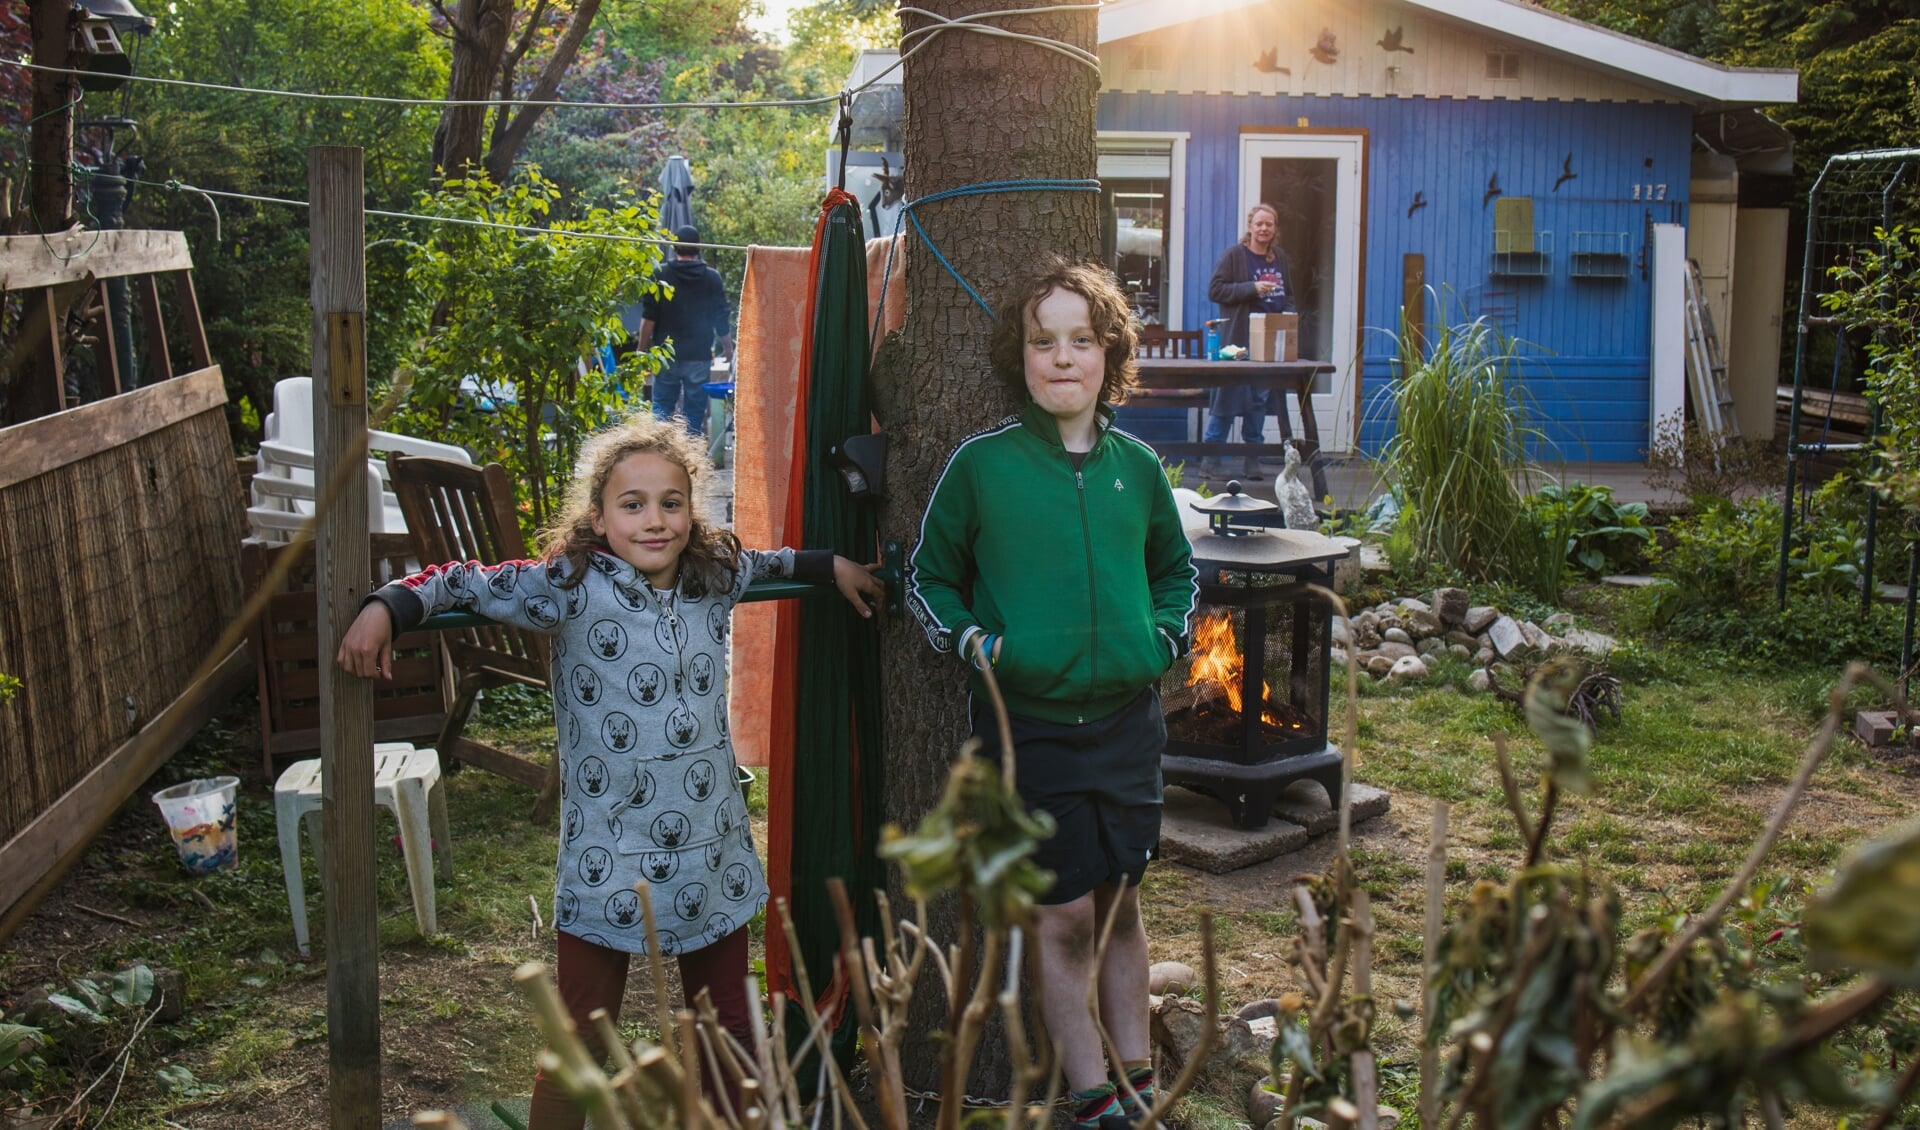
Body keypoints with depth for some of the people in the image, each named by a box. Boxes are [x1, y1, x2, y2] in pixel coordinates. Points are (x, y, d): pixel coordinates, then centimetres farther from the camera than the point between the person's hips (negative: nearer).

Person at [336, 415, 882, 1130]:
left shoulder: (715, 579, 4)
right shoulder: (572, 588, -10)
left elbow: (765, 563, 26)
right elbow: (465, 584, -8)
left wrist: (832, 567, 31)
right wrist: (385, 608, -21)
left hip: (714, 857, 5)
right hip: (607, 866, -4)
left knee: (730, 1034, 18)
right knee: (579, 1051, 3)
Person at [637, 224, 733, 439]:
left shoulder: (660, 275, -2)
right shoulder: (712, 278, 0)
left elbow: (648, 318, -5)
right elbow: (720, 319, 5)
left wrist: (642, 350, 3)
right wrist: (727, 346, 21)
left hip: (666, 355, 0)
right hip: (699, 357, 0)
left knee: (662, 406, 7)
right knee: (694, 411, 4)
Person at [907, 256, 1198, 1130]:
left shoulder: (1135, 464, 4)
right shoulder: (980, 464, -6)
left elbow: (1175, 569, 20)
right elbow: (929, 579, 5)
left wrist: (1163, 637, 4)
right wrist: (975, 641, -11)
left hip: (1126, 719, 3)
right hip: (1027, 722, -3)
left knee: (1121, 903, 14)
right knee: (1064, 916, 1)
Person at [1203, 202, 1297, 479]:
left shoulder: (1280, 258, 15)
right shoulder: (1234, 255, -4)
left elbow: (1288, 296, 25)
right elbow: (1215, 289, -12)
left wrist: (1287, 314, 4)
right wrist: (1252, 288, -18)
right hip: (1239, 339, -6)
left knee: (1260, 399, 8)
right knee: (1229, 394, -4)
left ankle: (1252, 460, 15)